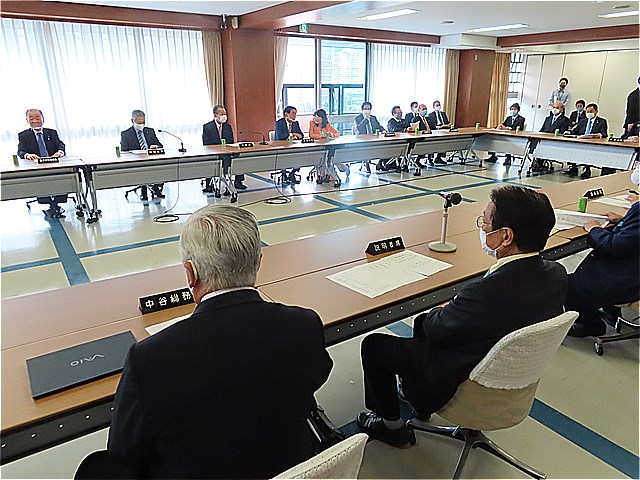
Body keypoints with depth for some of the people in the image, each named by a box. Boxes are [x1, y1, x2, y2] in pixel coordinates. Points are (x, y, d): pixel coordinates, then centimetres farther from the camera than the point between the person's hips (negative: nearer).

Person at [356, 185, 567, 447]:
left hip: (464, 383, -8)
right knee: (428, 320, 28)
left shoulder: (488, 291, -37)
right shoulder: (556, 274, -13)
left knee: (373, 345, 5)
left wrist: (431, 315, 2)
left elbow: (438, 329, -20)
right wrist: (450, 309, 3)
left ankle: (392, 426, 25)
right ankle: (416, 398, 43)